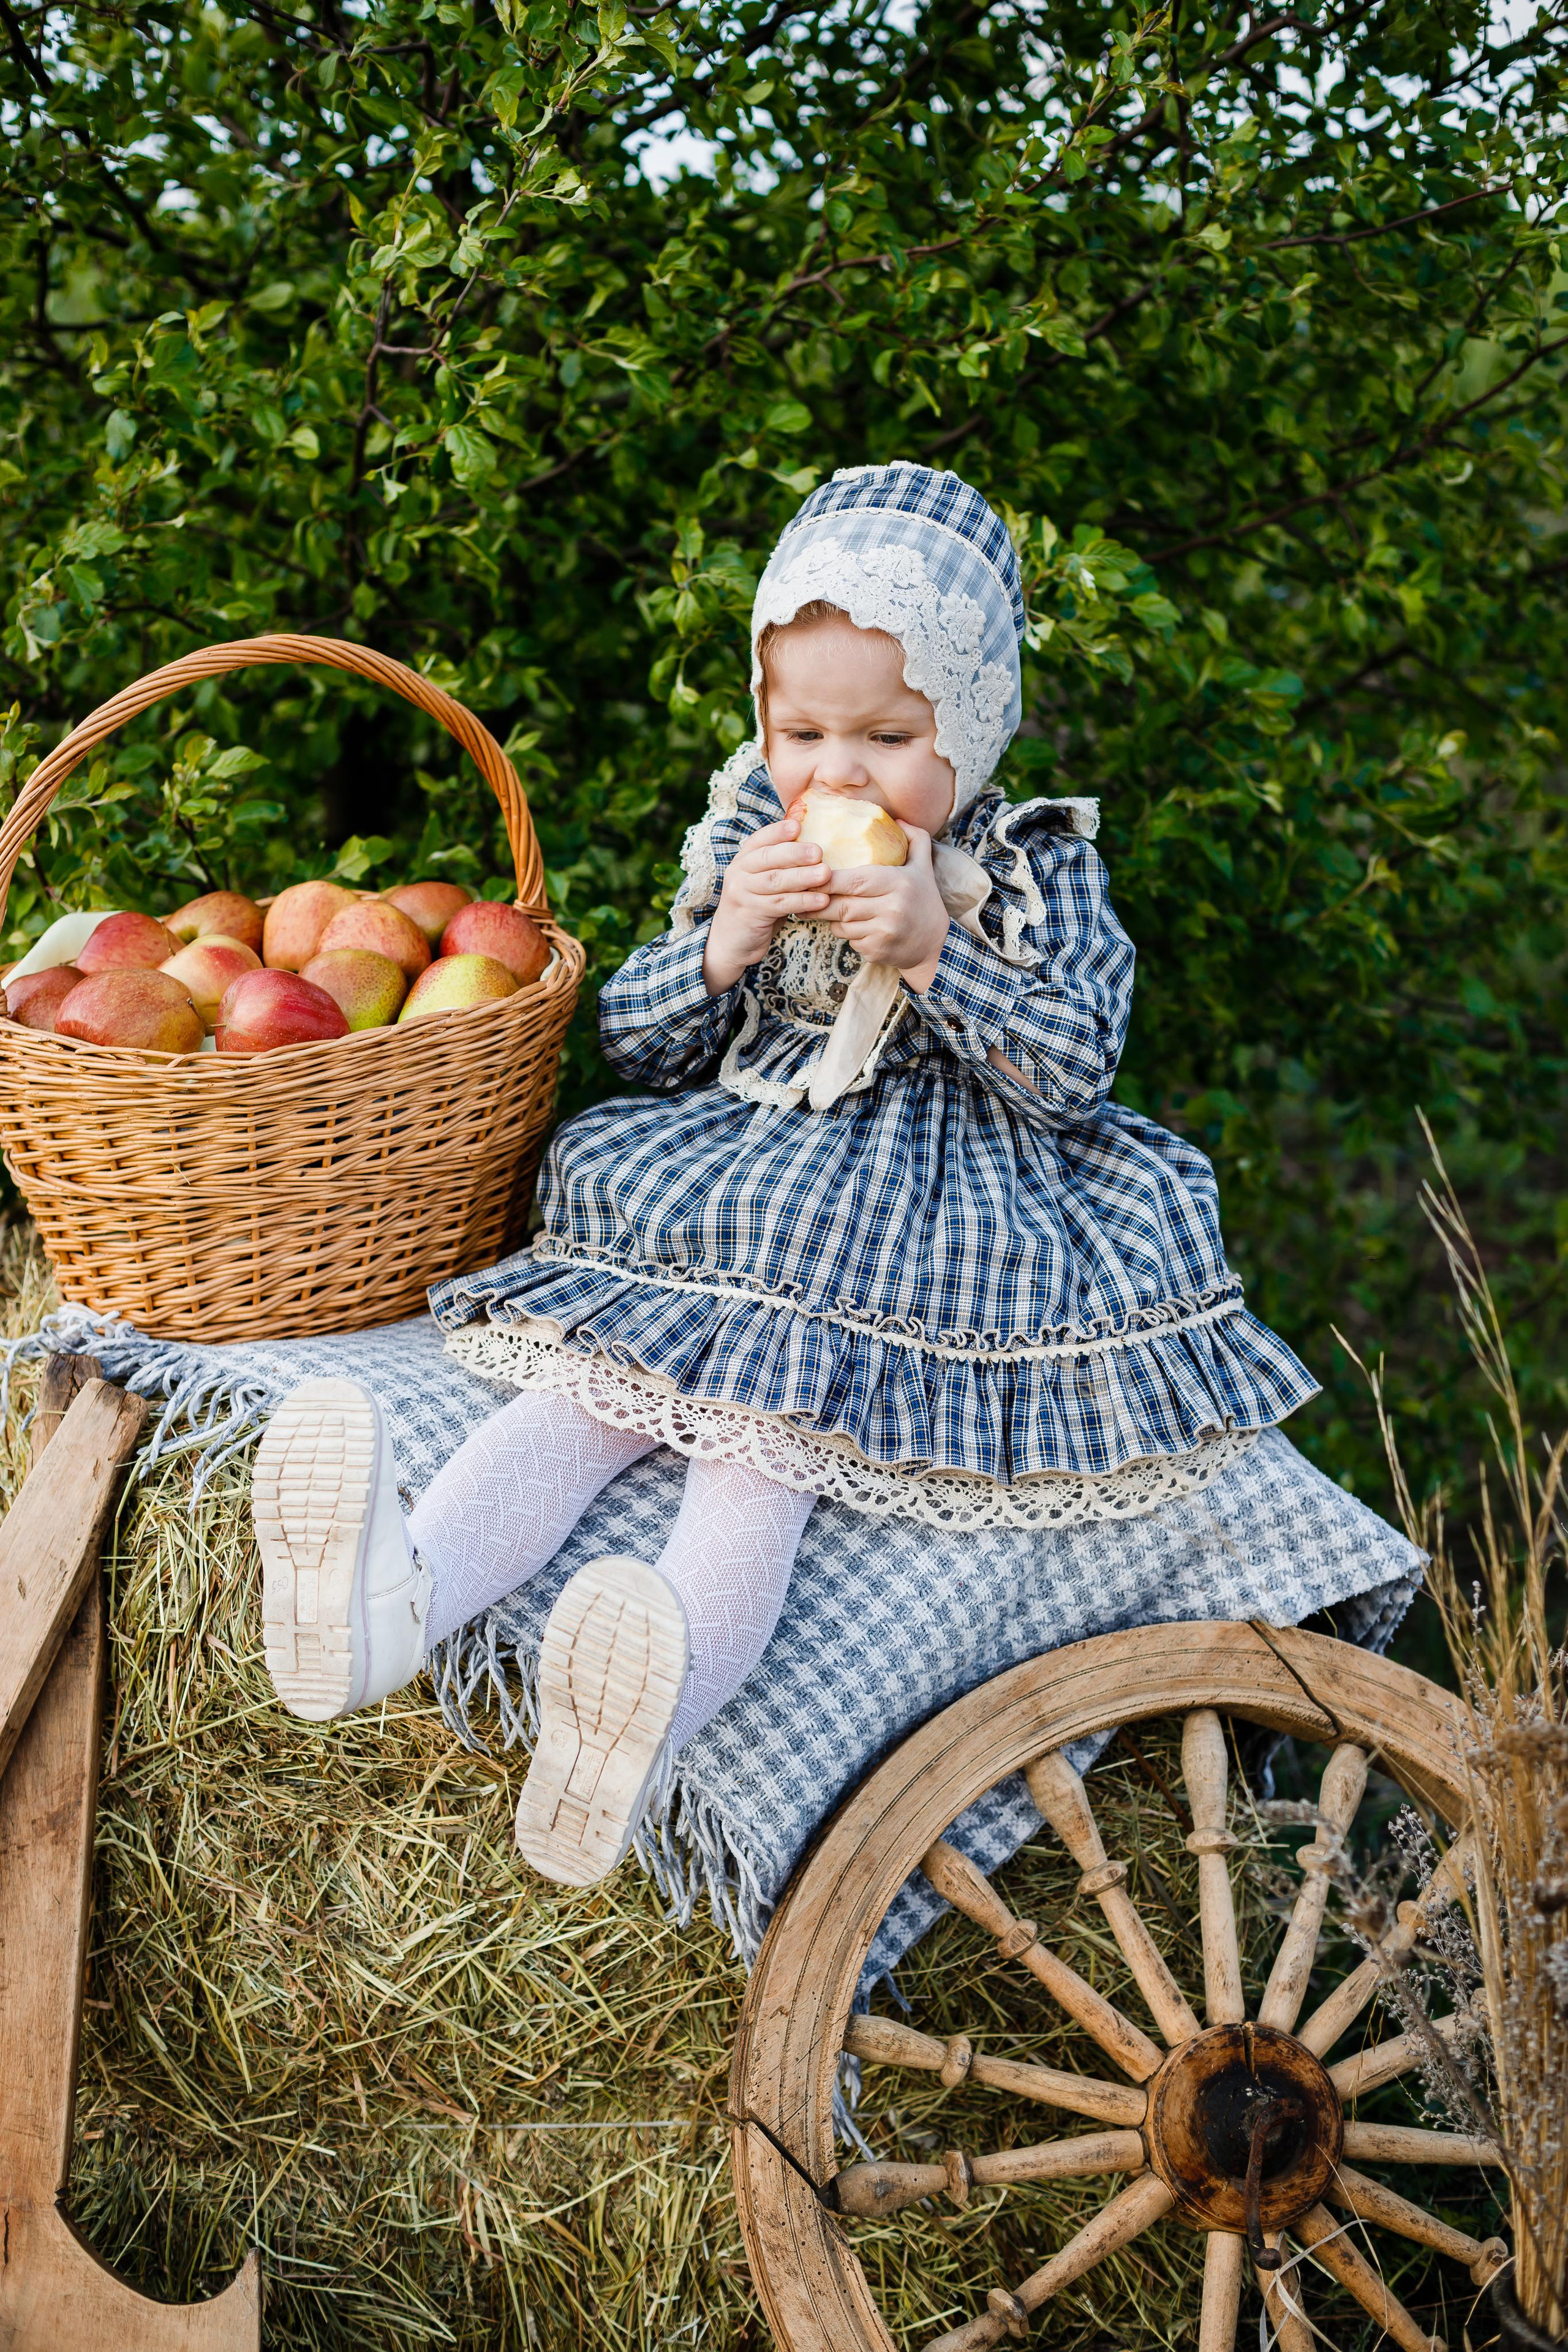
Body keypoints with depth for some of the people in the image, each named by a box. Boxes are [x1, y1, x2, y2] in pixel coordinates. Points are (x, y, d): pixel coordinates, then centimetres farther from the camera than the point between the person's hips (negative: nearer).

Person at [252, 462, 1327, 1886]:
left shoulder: (1039, 874, 2)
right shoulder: (745, 841, 12)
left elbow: (1079, 1072, -8)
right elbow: (635, 1045, 11)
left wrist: (932, 949, -20)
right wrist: (728, 940, -10)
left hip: (936, 1215, -3)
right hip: (733, 1177, 4)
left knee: (775, 1399, -33)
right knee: (604, 1377, -25)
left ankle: (672, 1679, -58)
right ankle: (402, 1594, -48)